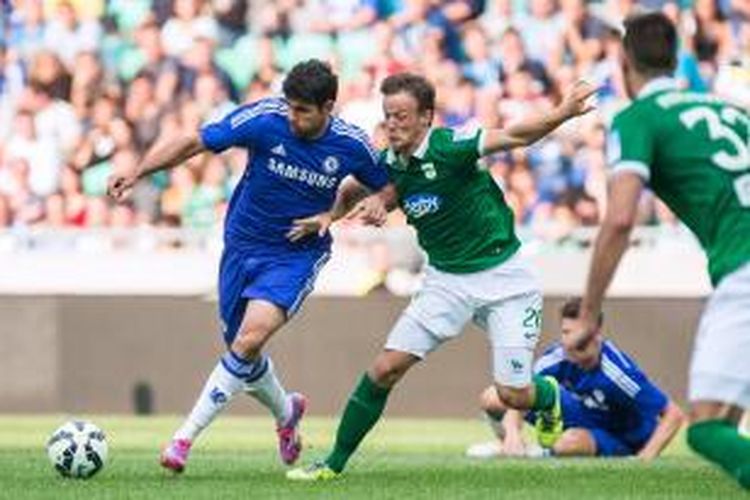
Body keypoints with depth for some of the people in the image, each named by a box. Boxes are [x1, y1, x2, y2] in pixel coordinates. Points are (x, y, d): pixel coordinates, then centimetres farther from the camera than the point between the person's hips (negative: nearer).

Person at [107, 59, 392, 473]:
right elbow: (195, 143, -13)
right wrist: (138, 173, -24)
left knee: (250, 338, -24)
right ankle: (285, 411, 44)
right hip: (243, 245, 2)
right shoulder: (264, 119, -17)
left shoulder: (350, 146, -12)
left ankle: (186, 435, -16)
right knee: (240, 347, 11)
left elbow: (385, 187, 7)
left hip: (298, 253, -2)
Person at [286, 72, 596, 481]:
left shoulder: (448, 148, -21)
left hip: (501, 275, -5)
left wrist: (562, 113, -46)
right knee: (384, 370, -7)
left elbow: (513, 137, -30)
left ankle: (547, 395, 32)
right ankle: (334, 463, 4)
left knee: (514, 396, -5)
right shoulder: (389, 164, -3)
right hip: (446, 280, 5)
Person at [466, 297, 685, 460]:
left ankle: (541, 454, -7)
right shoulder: (557, 357, -22)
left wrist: (645, 459, -36)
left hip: (620, 440, -5)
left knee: (573, 441, -40)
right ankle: (508, 446, 20)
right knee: (493, 398, -9)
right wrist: (513, 432, -40)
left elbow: (674, 414, -31)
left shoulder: (617, 372, -35)